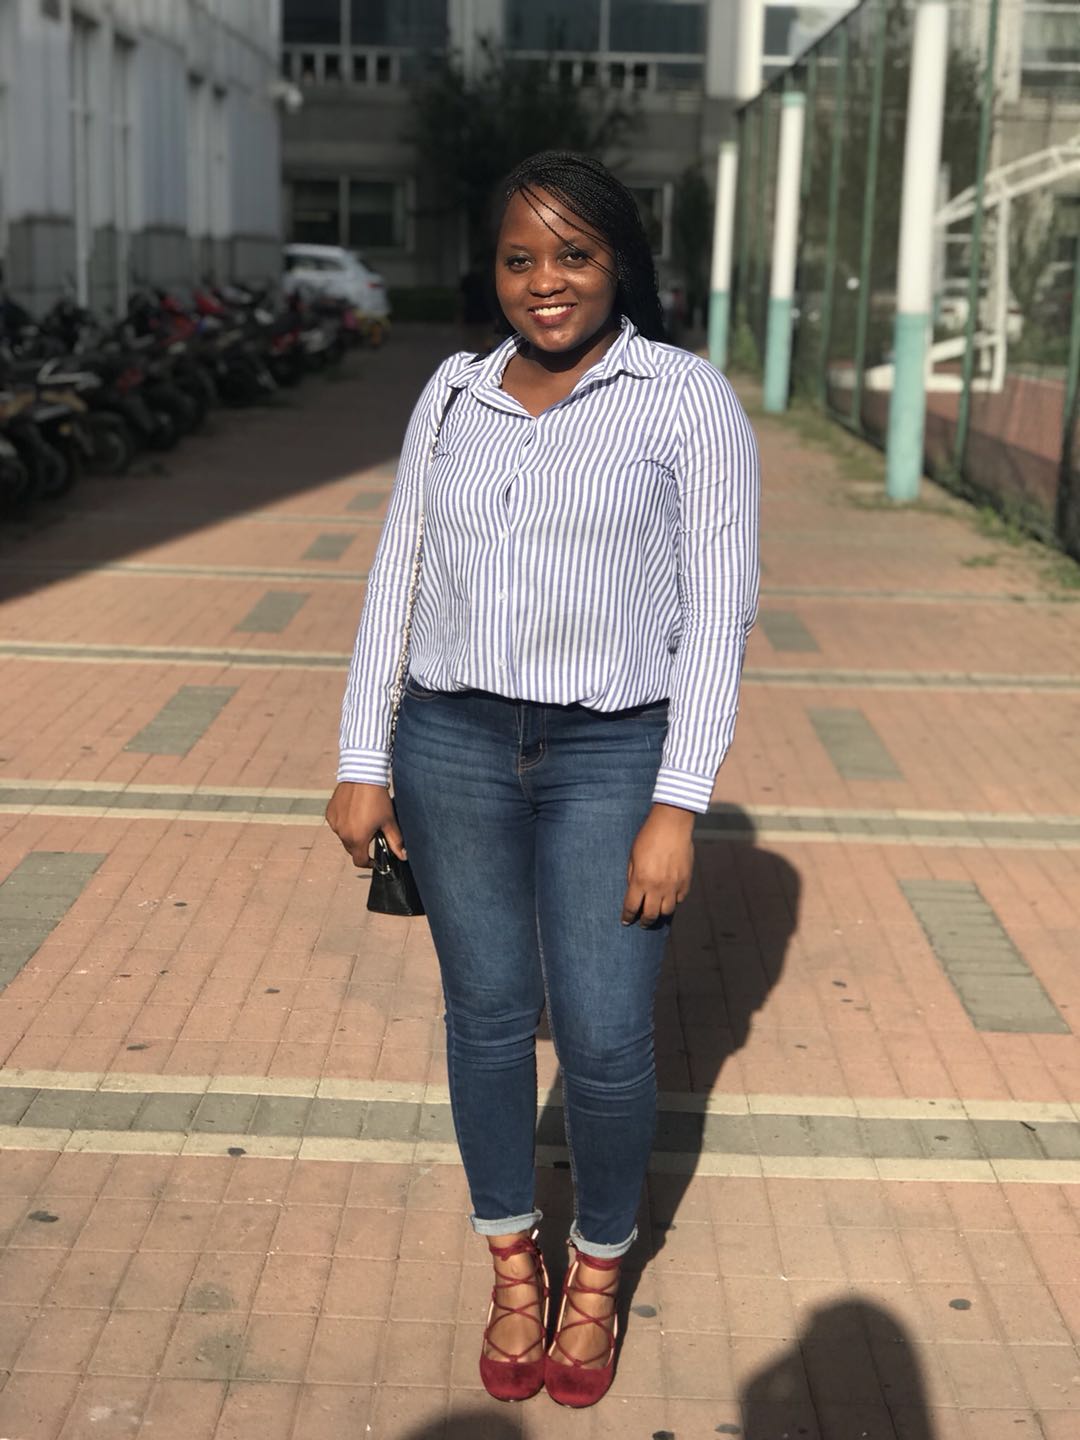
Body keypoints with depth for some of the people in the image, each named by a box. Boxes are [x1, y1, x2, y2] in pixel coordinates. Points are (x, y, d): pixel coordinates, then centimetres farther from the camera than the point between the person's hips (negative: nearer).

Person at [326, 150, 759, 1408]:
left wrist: (677, 805, -12)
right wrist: (361, 763, 4)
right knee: (487, 1016, 10)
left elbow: (717, 610, -8)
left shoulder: (689, 400, -6)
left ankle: (598, 1272, 26)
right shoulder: (453, 393, 5)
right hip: (454, 746, 3)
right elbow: (396, 579, 8)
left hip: (612, 756, -3)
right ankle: (513, 1267, 31)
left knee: (605, 1043, 0)